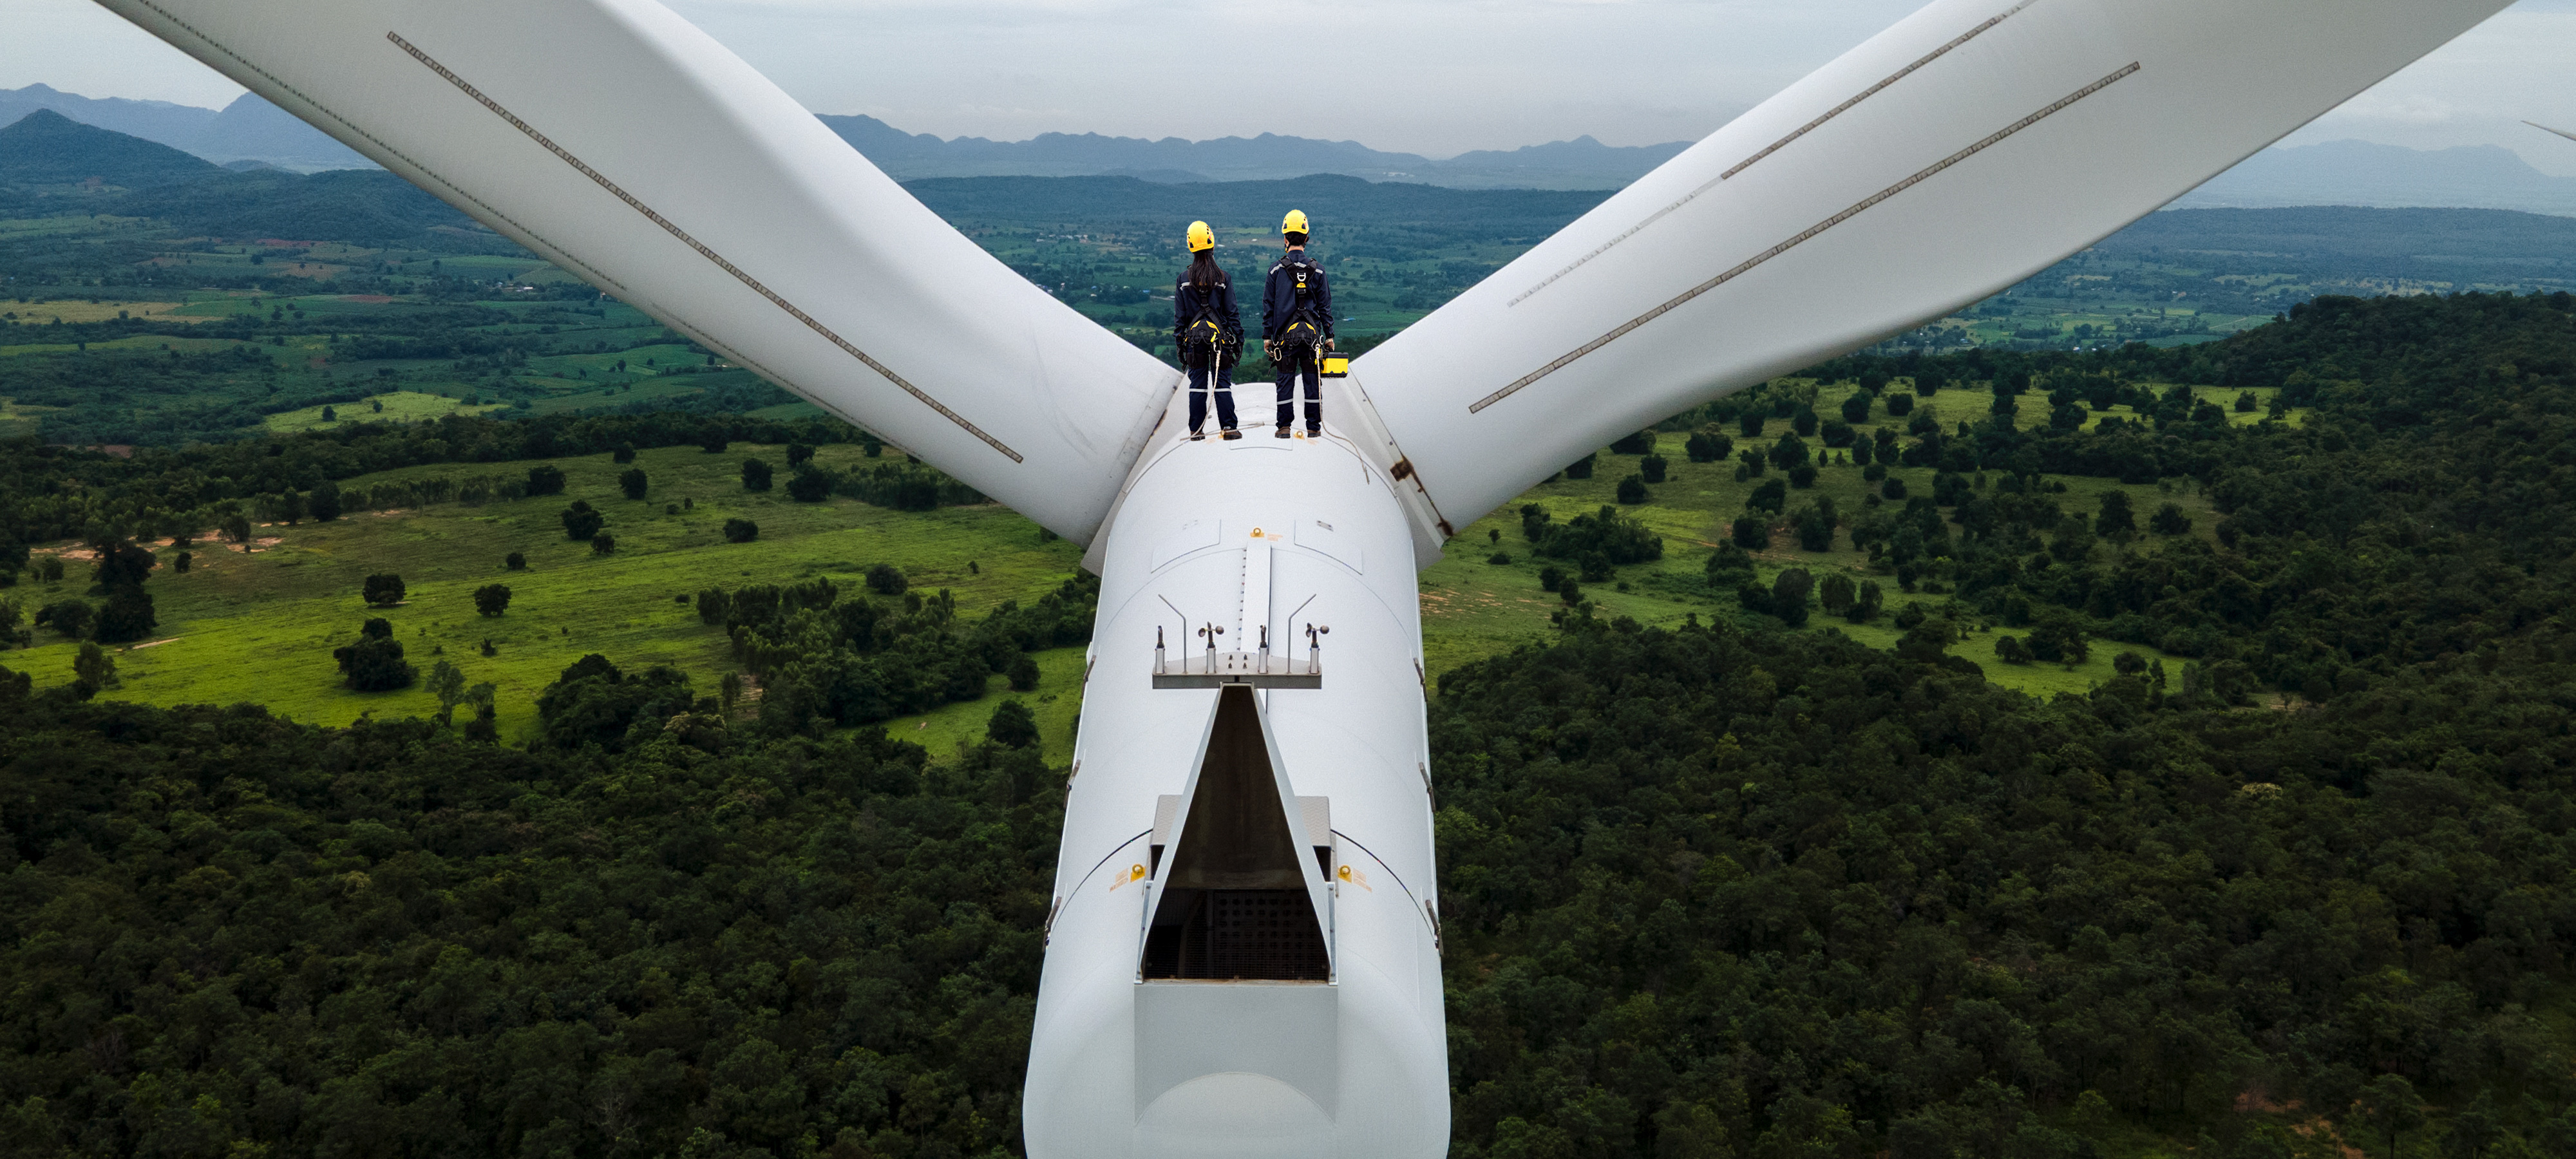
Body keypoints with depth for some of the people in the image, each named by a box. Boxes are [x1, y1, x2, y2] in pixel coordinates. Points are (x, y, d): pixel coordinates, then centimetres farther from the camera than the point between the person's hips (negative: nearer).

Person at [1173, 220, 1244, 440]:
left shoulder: (1184, 279, 0)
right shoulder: (1223, 278, -5)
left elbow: (1179, 315, 3)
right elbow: (1232, 312, -3)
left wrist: (1179, 343, 9)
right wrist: (1238, 339, 4)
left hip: (1194, 335, 1)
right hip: (1219, 334, -1)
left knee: (1197, 383, 6)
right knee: (1223, 382, 4)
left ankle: (1196, 430, 8)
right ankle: (1229, 427, 2)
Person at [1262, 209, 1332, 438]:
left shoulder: (1276, 270, -1)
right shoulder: (1317, 271, 1)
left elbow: (1268, 305, 1)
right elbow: (1325, 306, 4)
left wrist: (1267, 335, 6)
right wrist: (1329, 335, 10)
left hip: (1285, 334, 0)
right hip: (1312, 333, 0)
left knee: (1285, 380, 4)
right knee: (1312, 380, 6)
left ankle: (1284, 427, 5)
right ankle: (1313, 426, 8)